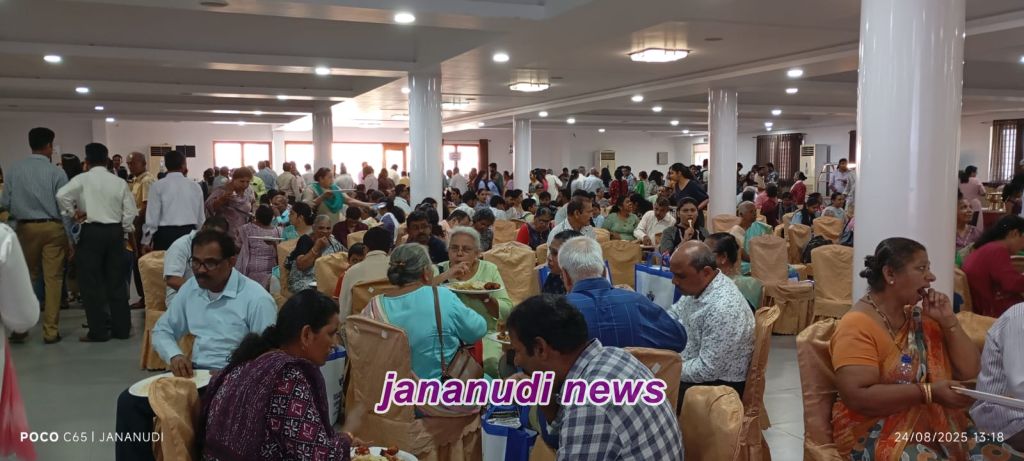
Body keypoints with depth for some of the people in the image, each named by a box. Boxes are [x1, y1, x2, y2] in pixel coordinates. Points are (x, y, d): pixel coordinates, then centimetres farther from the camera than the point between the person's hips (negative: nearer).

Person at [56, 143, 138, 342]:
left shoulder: (82, 179, -5)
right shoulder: (120, 182, 5)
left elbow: (62, 195, -21)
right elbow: (130, 211, 1)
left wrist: (73, 213, -6)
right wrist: (124, 232, 12)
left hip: (91, 232, -3)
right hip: (115, 231, 3)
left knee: (92, 282, 4)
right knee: (117, 281, 10)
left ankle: (98, 331, 5)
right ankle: (122, 328, 13)